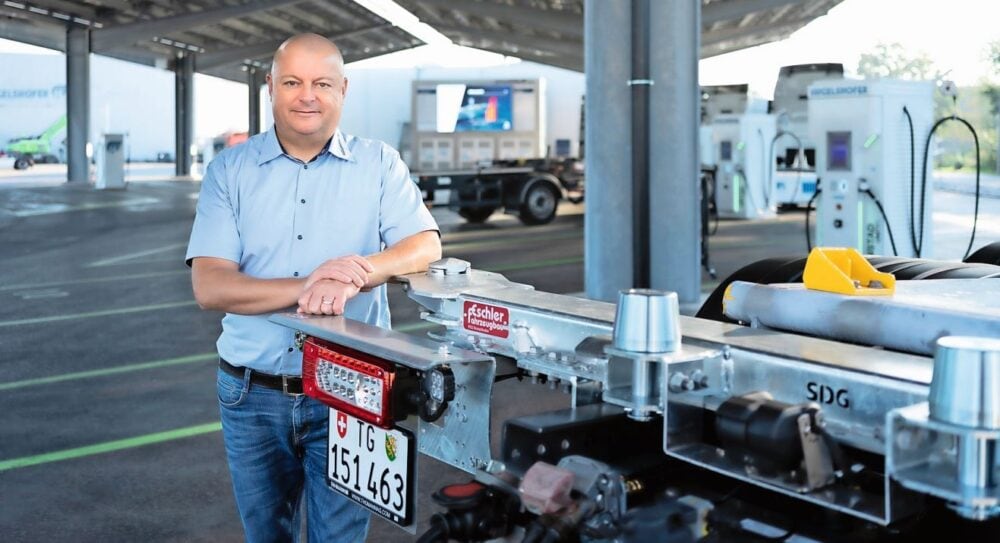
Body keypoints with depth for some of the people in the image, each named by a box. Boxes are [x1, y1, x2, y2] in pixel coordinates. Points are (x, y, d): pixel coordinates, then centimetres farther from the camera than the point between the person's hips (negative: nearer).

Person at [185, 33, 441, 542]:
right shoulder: (230, 170, 0)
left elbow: (426, 246, -9)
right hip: (253, 396, 1)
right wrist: (304, 287, -26)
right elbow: (208, 285, -9)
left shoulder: (379, 164, 1)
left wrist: (357, 274, -29)